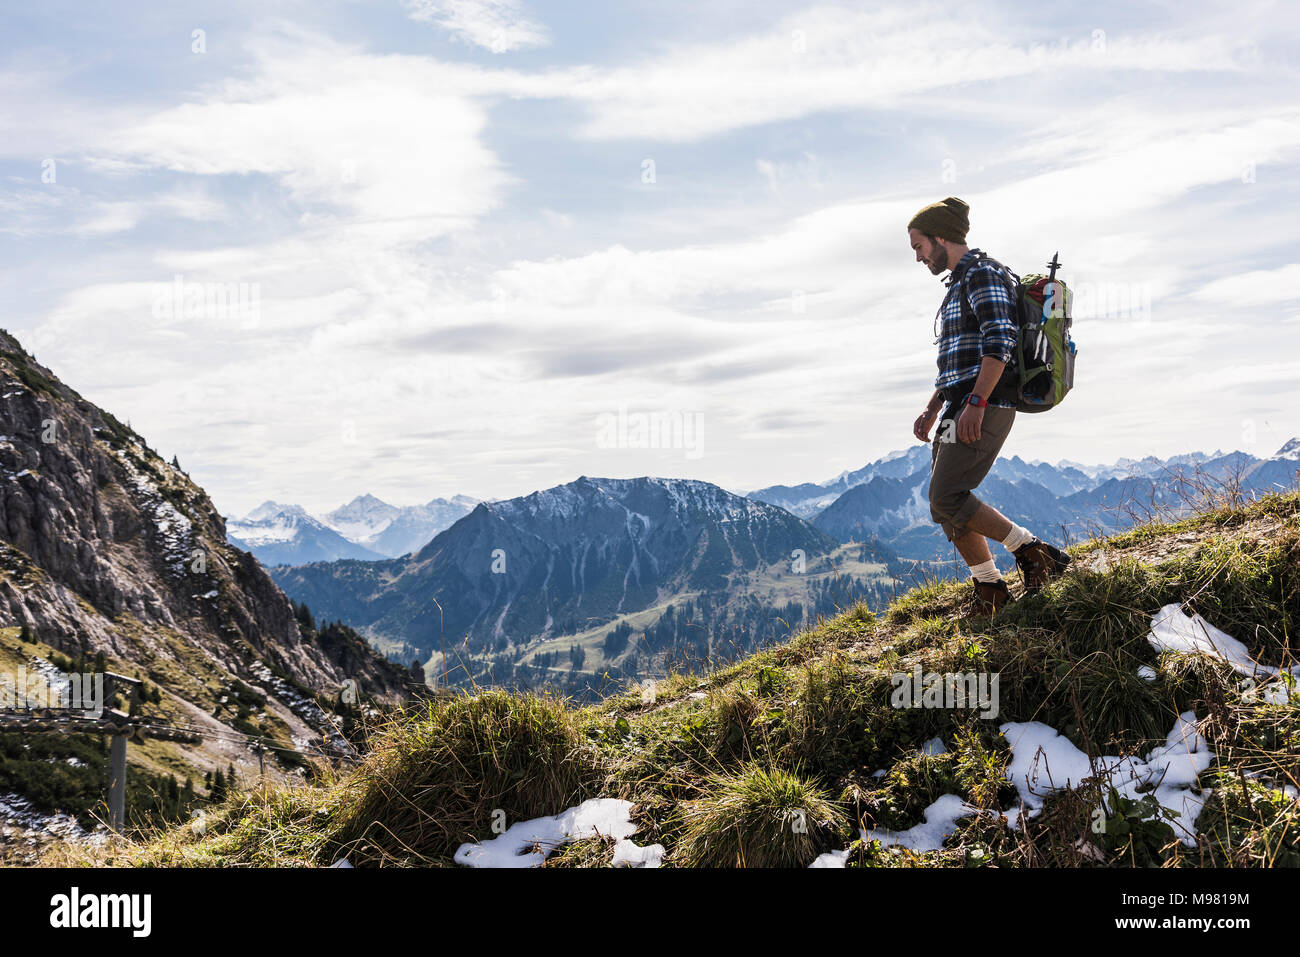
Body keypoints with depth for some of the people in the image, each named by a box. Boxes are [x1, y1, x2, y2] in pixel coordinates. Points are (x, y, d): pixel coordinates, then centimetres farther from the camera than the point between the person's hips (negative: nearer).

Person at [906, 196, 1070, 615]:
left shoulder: (980, 272, -7)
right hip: (963, 407, 10)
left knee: (947, 498, -16)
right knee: (944, 505, 8)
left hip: (984, 407, -10)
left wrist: (975, 403, -25)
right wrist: (933, 408, 22)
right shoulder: (959, 283, 24)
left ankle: (1034, 553, -9)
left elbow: (999, 342, -20)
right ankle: (989, 592, 15)